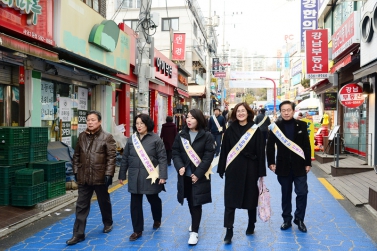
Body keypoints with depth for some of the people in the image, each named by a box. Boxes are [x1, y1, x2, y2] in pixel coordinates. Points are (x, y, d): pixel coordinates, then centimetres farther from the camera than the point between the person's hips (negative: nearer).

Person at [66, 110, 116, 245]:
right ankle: (78, 234, 13)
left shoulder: (107, 137, -9)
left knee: (104, 203, 16)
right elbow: (76, 155, 12)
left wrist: (108, 174, -15)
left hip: (100, 177, -3)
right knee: (81, 206, 6)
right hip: (84, 178, 4)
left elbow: (111, 157, -11)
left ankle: (108, 223, 39)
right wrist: (76, 171, 9)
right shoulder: (82, 136, 6)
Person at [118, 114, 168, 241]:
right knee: (135, 204, 6)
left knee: (153, 199, 16)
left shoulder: (156, 139, -7)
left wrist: (163, 175, -16)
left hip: (150, 176, -3)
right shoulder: (131, 139, 4)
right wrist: (122, 175, 9)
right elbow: (125, 158, 9)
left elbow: (162, 158, -9)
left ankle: (157, 220, 44)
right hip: (135, 177, 3)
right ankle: (137, 230, 20)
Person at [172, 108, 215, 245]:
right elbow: (175, 153, 2)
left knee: (196, 203, 0)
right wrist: (180, 167, -16)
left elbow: (208, 157, -12)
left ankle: (194, 231, 10)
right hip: (185, 175, 4)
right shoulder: (181, 135, 3)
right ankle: (194, 223, 41)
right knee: (190, 202, 19)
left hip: (199, 176, -4)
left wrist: (198, 173, -18)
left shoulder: (207, 136, -8)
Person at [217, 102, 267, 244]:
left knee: (251, 198, 12)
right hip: (233, 169, 1)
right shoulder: (230, 130, 3)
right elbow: (224, 150, 5)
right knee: (230, 200, 0)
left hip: (250, 169, -1)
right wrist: (221, 168, 2)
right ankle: (229, 231, 7)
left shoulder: (255, 130, -2)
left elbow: (260, 152, -3)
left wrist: (261, 171, -6)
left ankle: (251, 225, 33)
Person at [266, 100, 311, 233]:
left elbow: (306, 145, 2)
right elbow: (270, 146, 1)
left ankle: (299, 219, 19)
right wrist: (271, 163, -5)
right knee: (286, 194, 10)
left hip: (299, 166, 0)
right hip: (283, 166, 0)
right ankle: (287, 219, 24)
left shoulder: (301, 125, 0)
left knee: (302, 193, 0)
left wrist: (308, 163, -1)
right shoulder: (276, 126, -2)